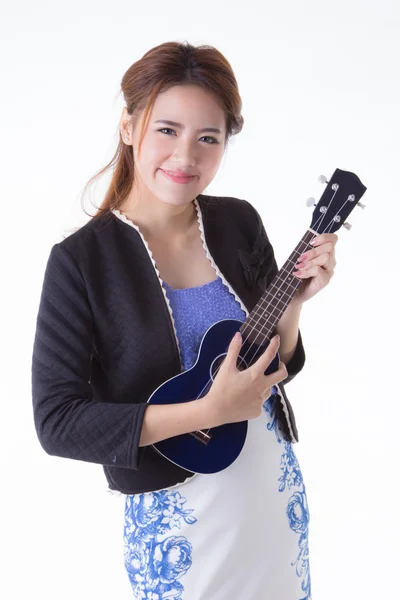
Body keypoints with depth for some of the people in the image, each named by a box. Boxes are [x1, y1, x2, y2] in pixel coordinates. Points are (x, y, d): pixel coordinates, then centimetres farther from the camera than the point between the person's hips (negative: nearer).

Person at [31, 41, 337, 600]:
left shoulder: (240, 223, -4)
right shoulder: (82, 259, -16)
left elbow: (276, 365, 6)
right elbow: (57, 422, -19)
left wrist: (295, 299, -14)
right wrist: (209, 411, -24)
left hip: (279, 487, 5)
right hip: (176, 518, -4)